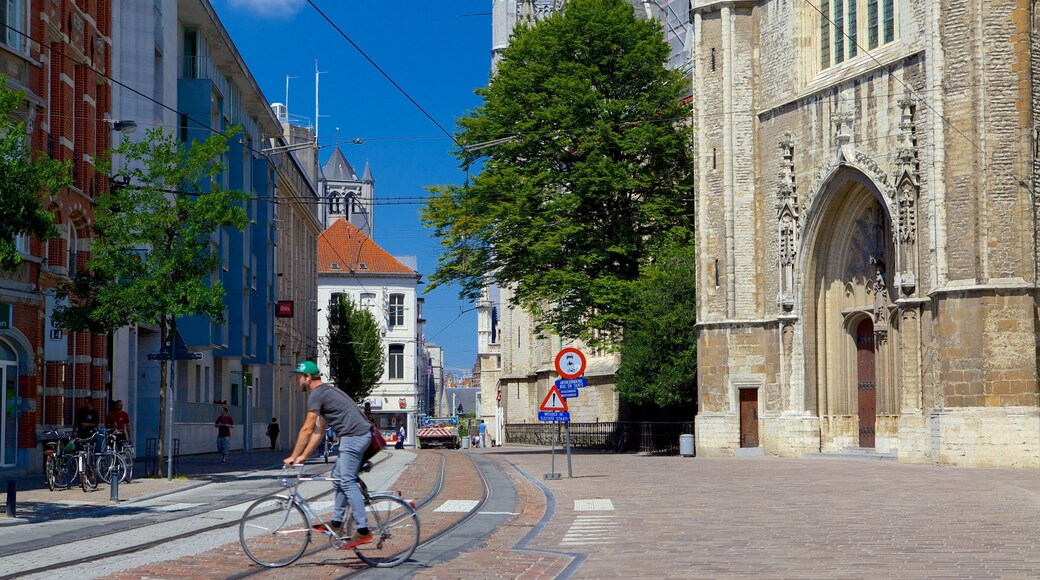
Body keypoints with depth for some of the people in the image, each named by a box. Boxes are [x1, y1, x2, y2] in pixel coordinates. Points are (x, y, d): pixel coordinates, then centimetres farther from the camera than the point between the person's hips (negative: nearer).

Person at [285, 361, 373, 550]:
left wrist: (294, 456, 0)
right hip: (360, 435, 10)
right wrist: (304, 456, 22)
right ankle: (336, 523, 22)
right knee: (338, 478, 17)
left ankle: (363, 531, -15)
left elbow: (307, 429, -8)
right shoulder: (325, 392, 24)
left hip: (353, 436, -10)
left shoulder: (317, 395, -8)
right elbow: (319, 431, 23)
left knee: (347, 482, -11)